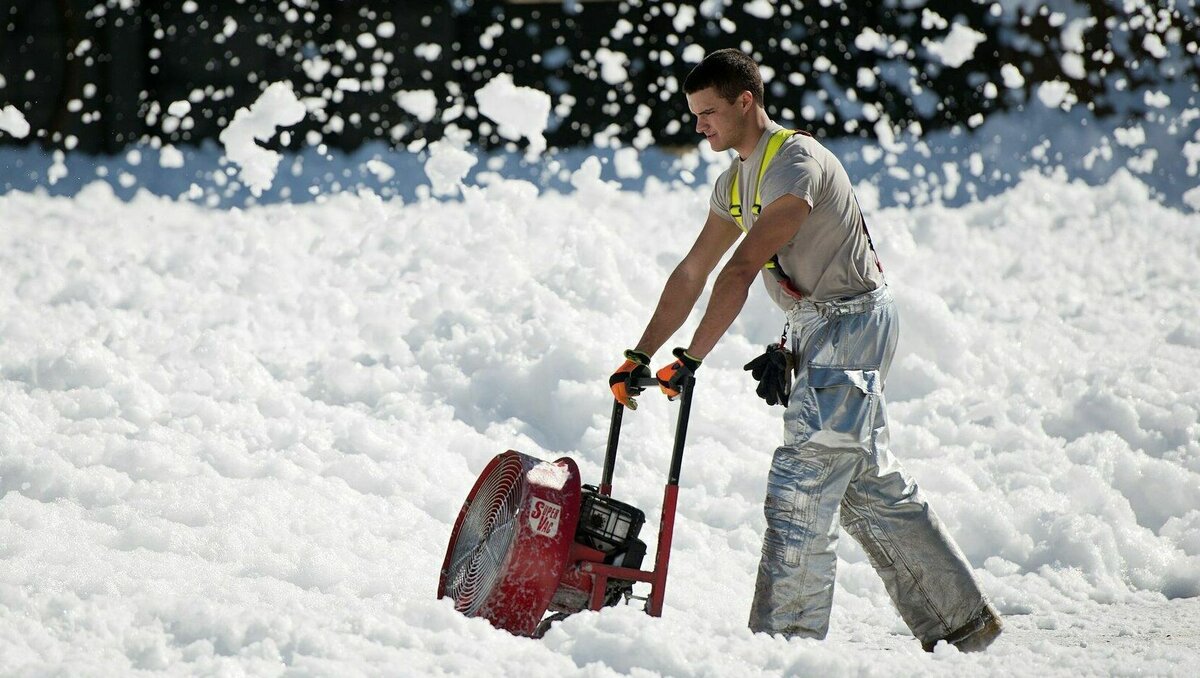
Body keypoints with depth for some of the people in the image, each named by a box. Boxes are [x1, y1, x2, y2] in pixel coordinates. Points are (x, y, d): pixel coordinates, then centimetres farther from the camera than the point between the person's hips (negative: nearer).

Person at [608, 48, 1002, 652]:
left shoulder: (797, 163, -21)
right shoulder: (735, 181, 10)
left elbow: (741, 272, -27)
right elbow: (692, 273, 14)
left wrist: (690, 360, -29)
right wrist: (640, 356, 9)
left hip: (852, 322, -10)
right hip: (816, 330, 10)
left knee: (802, 485, -12)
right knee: (871, 487, 13)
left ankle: (785, 638, -9)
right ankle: (961, 620, 20)